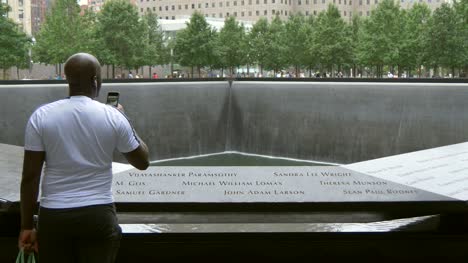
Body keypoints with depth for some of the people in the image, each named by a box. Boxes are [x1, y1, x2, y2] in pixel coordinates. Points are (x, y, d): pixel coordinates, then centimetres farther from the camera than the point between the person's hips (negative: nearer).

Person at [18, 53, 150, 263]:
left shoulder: (41, 116, -5)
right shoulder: (113, 117, -6)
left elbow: (30, 177, -5)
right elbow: (142, 162, 6)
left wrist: (27, 226, 3)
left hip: (53, 217, 1)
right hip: (98, 215, -1)